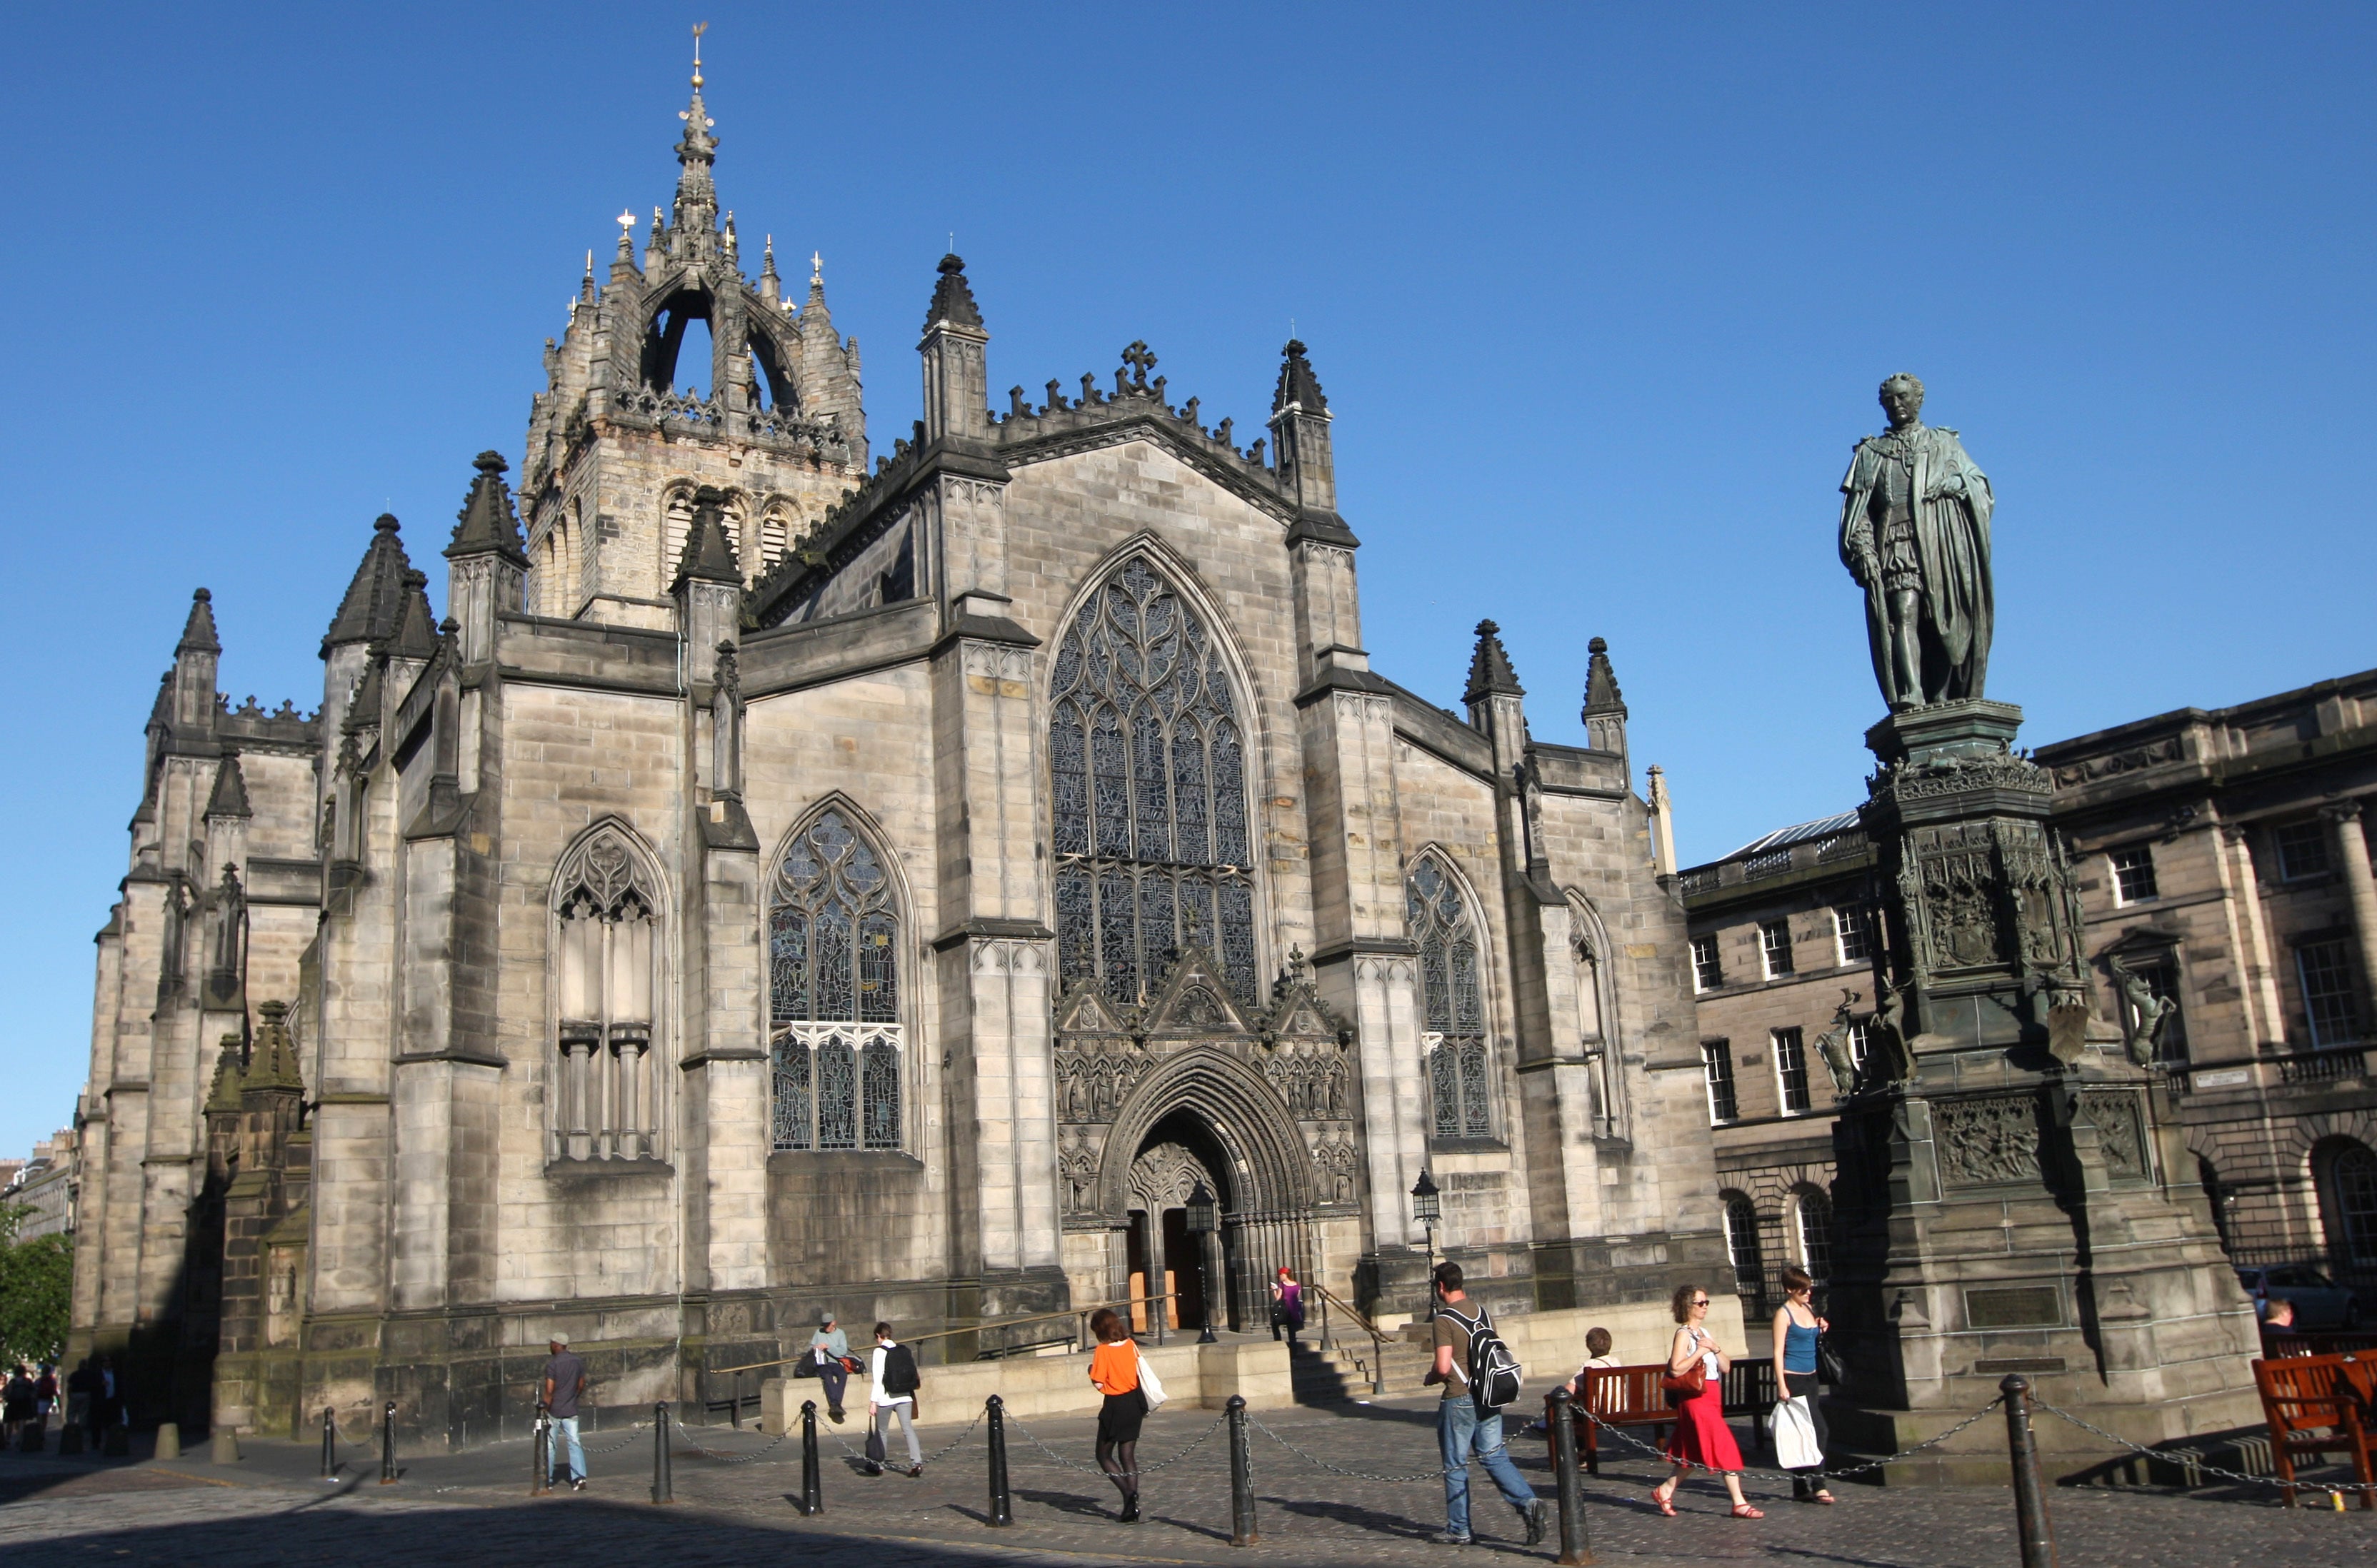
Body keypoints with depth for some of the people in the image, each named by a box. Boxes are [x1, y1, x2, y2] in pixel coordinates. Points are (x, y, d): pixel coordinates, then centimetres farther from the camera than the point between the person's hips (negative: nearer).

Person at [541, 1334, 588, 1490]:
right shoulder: (578, 1362, 6)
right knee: (575, 1443, 2)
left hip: (554, 1411, -4)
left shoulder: (552, 1364, -12)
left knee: (550, 1446, 7)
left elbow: (549, 1390, -17)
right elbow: (581, 1386, 13)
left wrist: (545, 1409, -13)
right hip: (571, 1411, 4)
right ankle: (580, 1477, -10)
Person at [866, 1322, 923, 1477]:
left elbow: (877, 1379, -14)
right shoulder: (905, 1350, 7)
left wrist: (873, 1402, -14)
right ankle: (917, 1462, -15)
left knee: (882, 1431, 12)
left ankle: (878, 1464, 24)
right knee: (908, 1428, 0)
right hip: (905, 1396, 4)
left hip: (886, 1398, -4)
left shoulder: (879, 1352, -9)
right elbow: (912, 1374, 11)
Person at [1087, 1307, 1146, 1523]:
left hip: (1115, 1406, -6)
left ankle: (1128, 1492, -11)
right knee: (1128, 1455, 12)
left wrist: (1091, 1369, 3)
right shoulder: (1131, 1345, 2)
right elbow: (1140, 1372, 10)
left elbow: (1098, 1384, -14)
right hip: (1134, 1403, 6)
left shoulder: (1102, 1351, -14)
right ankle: (1132, 1505, 4)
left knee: (1104, 1455, 10)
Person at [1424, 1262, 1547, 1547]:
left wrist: (1430, 1378, 1)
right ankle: (1527, 1502, -11)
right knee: (1495, 1457, 9)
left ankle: (1458, 1529, 13)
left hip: (1460, 1400, -7)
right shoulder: (1481, 1313, 8)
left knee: (1455, 1466, 5)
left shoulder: (1445, 1320, -14)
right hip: (1489, 1397, 7)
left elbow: (1444, 1367, -20)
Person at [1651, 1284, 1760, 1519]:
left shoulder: (1703, 1332, 15)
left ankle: (1665, 1491, 22)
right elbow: (1676, 1369, -21)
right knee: (1725, 1449, -8)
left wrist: (1714, 1348, -6)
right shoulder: (1684, 1333, -10)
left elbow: (1726, 1366, 11)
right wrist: (1700, 1352, -19)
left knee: (1695, 1454, 12)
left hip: (1711, 1398, 9)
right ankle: (1740, 1504, -3)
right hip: (1697, 1398, -9)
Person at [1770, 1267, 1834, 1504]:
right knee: (1820, 1430, -12)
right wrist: (1782, 1387, -19)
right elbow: (1778, 1352, -13)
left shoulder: (1808, 1309, 11)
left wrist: (1820, 1328, 6)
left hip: (1810, 1378, 7)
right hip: (1793, 1379, -7)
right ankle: (1817, 1485, -9)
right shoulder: (1784, 1314, -10)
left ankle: (1801, 1488, 14)